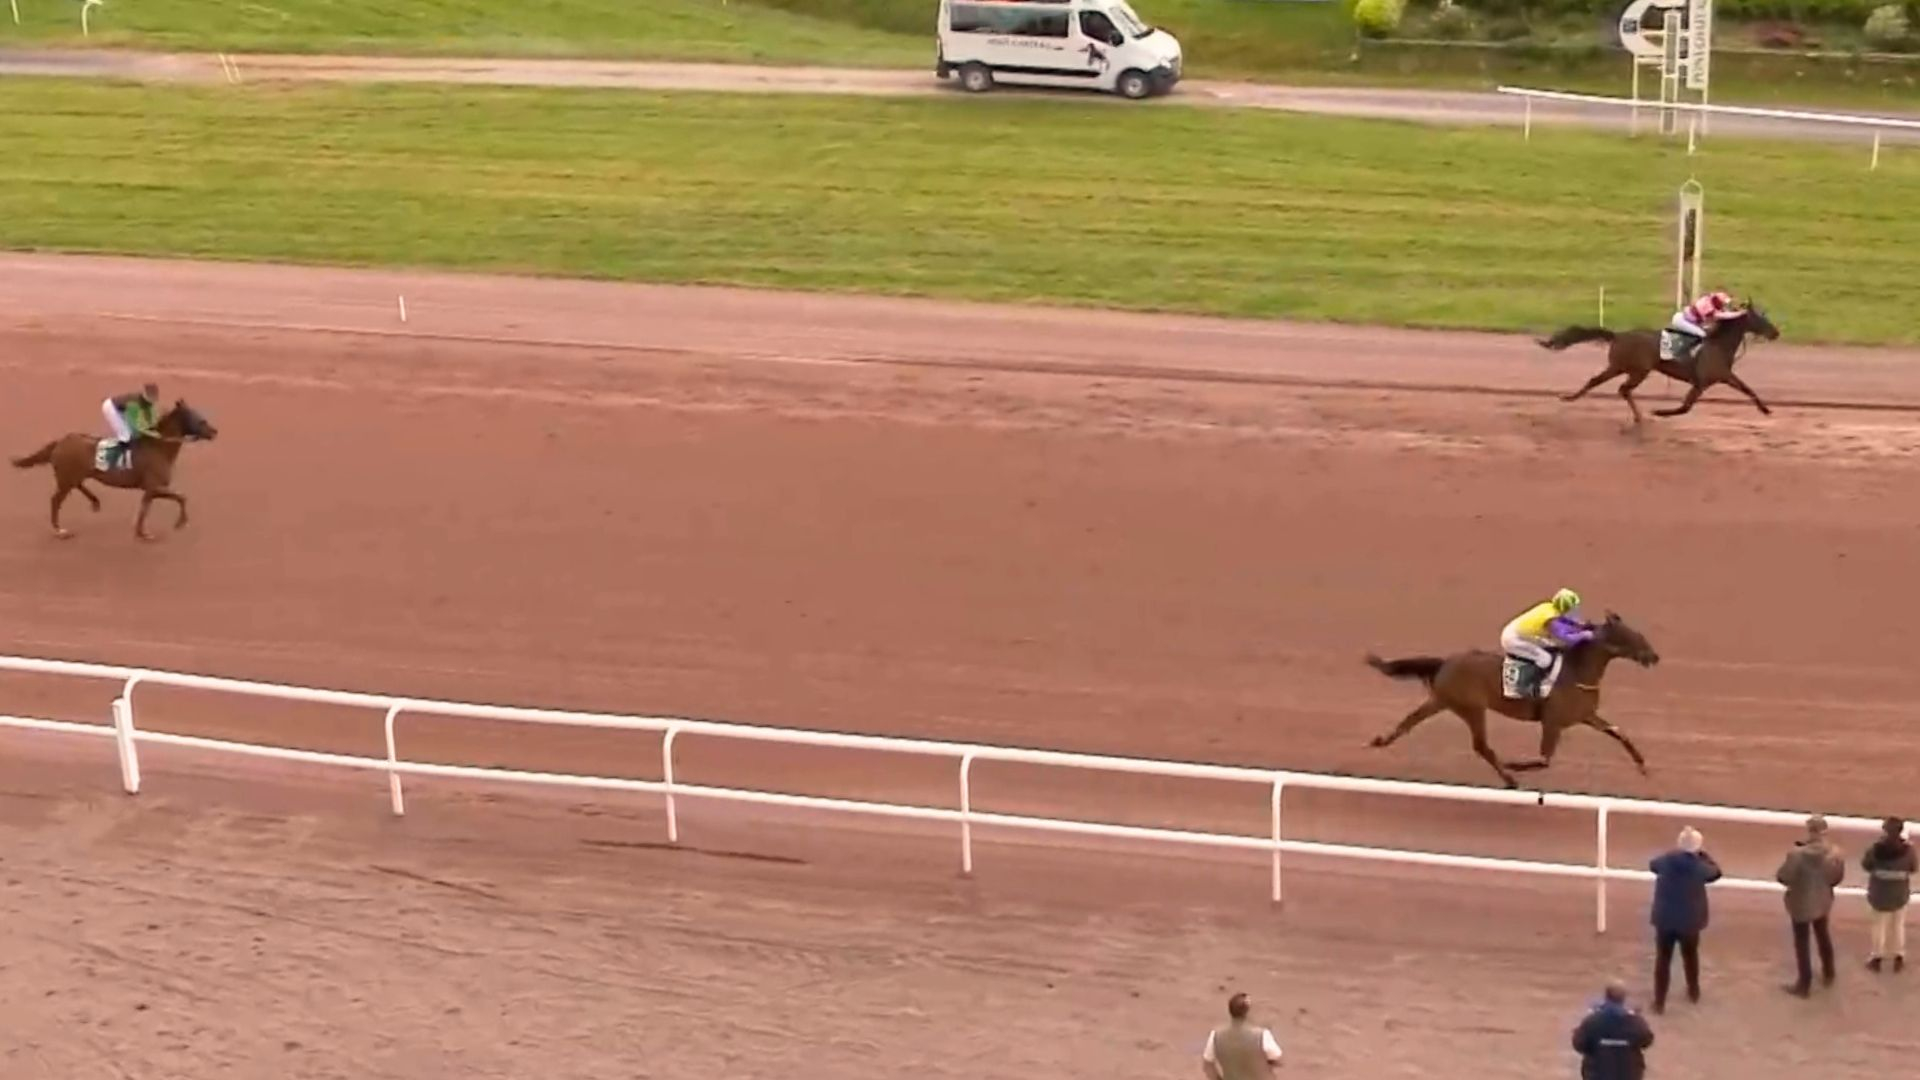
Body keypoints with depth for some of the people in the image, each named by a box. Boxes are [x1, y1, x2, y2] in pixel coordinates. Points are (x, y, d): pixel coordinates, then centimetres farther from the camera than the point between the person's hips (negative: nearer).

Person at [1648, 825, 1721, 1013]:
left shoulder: (1665, 861, -14)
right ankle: (1693, 992, 45)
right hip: (1689, 921, 0)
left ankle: (1659, 1001, 9)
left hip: (1665, 919, 0)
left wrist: (1674, 853, 17)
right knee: (1690, 956, 24)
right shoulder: (1700, 867, -17)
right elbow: (1716, 872, 5)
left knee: (1663, 959, 9)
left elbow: (1652, 865, 10)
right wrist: (1702, 855, 11)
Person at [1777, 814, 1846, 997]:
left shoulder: (1798, 854, -32)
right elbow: (1837, 877, -3)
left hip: (1802, 904, -5)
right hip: (1823, 902, 5)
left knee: (1801, 943, 13)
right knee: (1823, 936, 28)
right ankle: (1828, 974, 46)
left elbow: (1782, 877, -21)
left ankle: (1804, 984, 24)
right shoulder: (1835, 852, -17)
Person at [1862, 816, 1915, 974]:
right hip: (1900, 895, 1)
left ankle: (1877, 958, 28)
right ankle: (1899, 958, 29)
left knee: (1880, 925, 17)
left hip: (1880, 894, -1)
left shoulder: (1876, 849, -22)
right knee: (1898, 925, 20)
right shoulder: (1907, 849, -18)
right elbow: (1912, 868, -3)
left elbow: (1866, 866, -7)